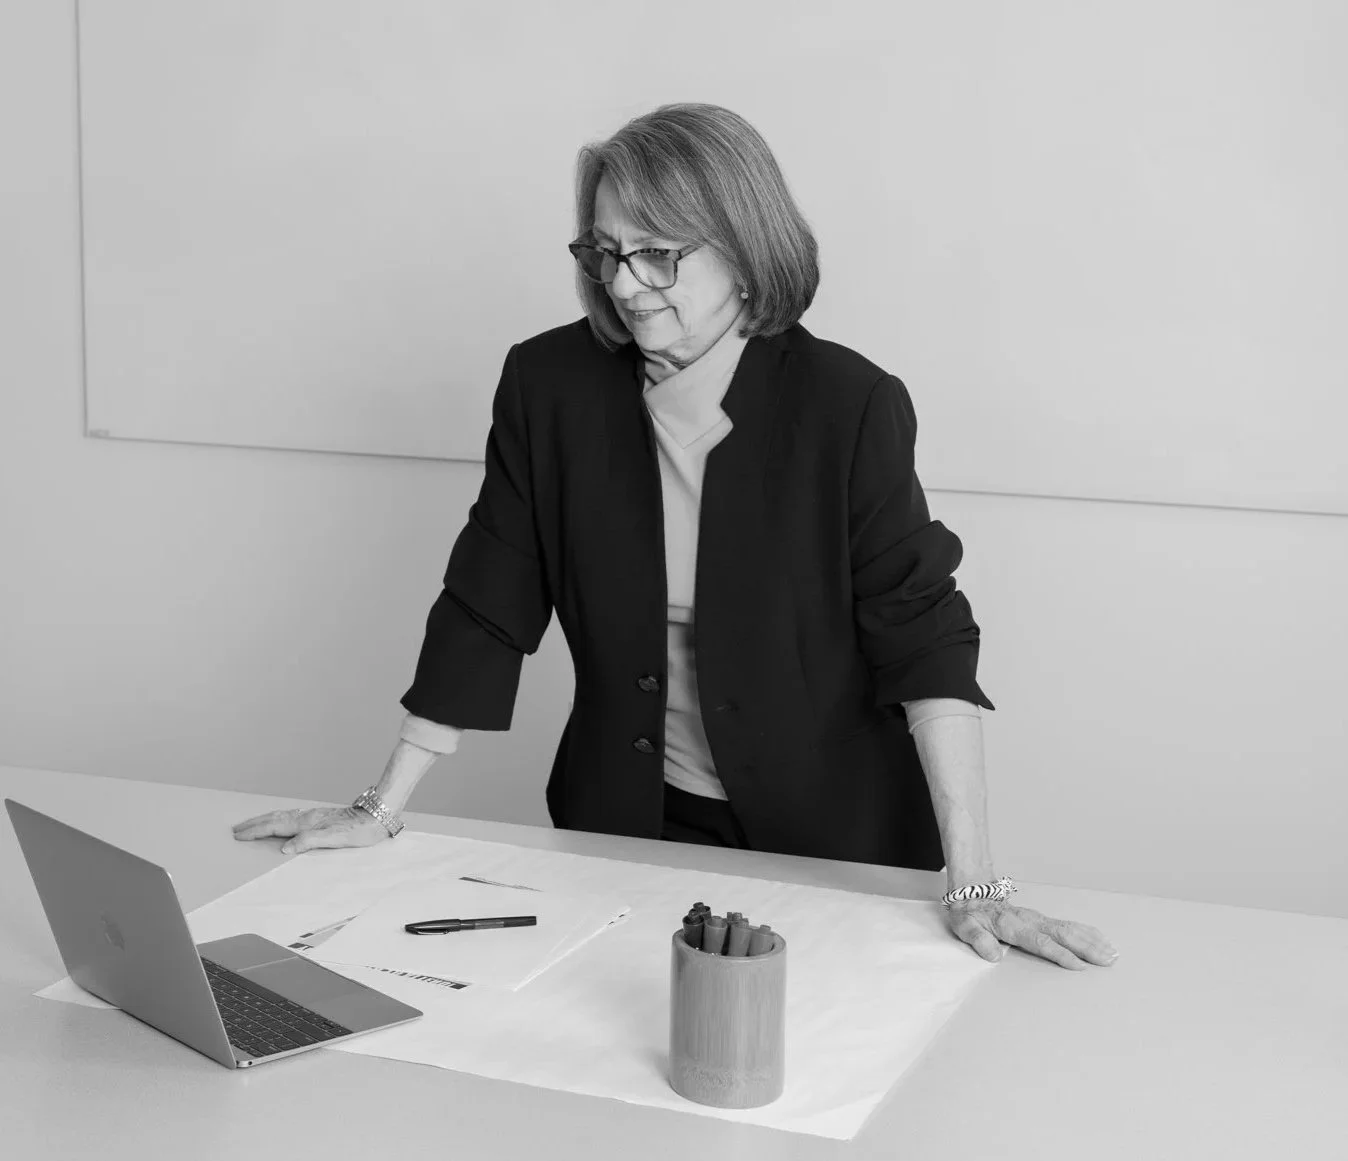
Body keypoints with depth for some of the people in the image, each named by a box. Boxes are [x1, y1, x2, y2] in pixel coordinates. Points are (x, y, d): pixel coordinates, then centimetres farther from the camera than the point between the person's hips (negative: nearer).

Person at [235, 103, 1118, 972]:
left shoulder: (852, 406, -18)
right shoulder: (548, 384, -9)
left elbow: (924, 636, -19)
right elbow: (486, 611, -3)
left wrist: (973, 884, -25)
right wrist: (382, 812, -2)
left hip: (835, 840, -2)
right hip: (626, 823, 3)